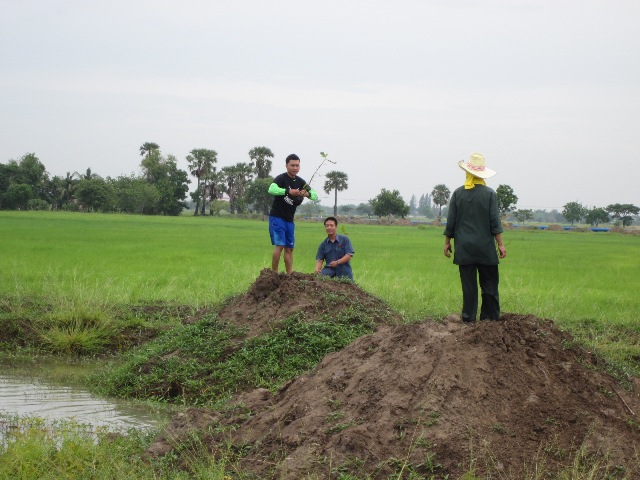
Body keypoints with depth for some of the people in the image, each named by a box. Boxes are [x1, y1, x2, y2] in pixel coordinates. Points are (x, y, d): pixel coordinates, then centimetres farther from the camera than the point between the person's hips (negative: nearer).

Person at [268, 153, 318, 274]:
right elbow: (271, 189, -30)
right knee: (279, 245, -15)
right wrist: (288, 191, -42)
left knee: (289, 248, 6)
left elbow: (315, 196, 4)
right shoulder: (281, 178, -9)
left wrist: (307, 194, -20)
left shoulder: (300, 182, 10)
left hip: (289, 220, 7)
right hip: (277, 217, -7)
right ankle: (274, 273, -11)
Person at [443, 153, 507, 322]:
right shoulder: (489, 194, -4)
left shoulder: (458, 193, -1)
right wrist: (500, 244, 0)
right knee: (489, 283, 7)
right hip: (485, 247, -1)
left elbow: (450, 221, 2)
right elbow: (495, 221, -5)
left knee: (468, 284, 5)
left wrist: (447, 242, 11)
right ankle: (490, 316, 7)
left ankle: (468, 317, 5)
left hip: (464, 247, 1)